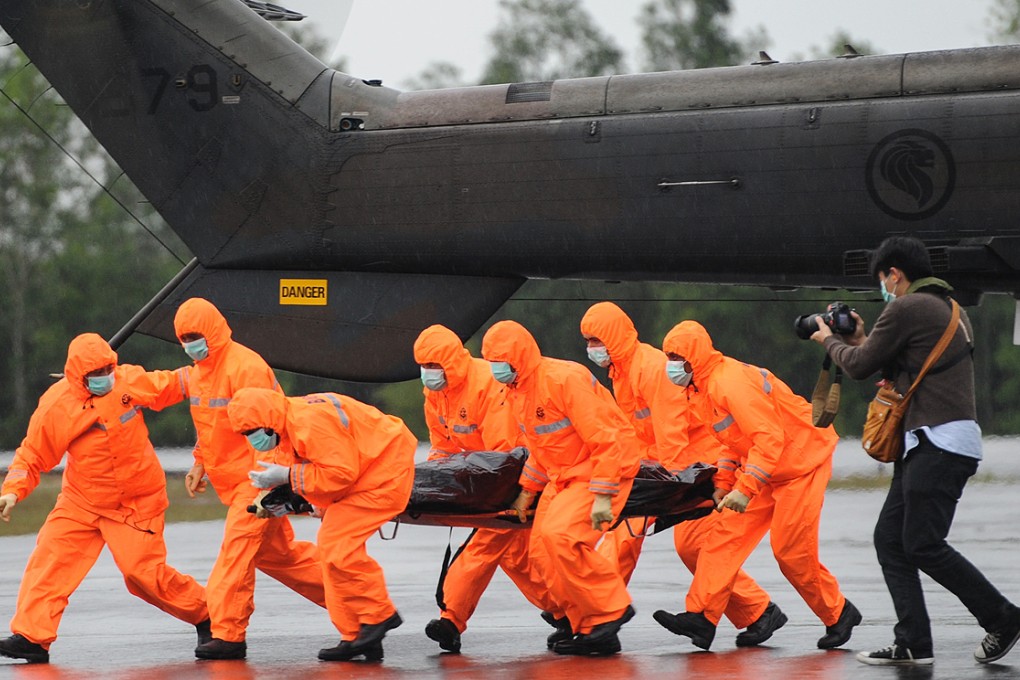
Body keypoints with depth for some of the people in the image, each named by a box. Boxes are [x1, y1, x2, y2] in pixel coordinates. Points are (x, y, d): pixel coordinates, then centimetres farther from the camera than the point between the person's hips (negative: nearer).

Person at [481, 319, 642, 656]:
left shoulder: (563, 379, -23)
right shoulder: (516, 390, 7)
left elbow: (605, 439, -24)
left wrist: (602, 496, -26)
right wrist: (527, 490, 15)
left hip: (601, 469, -10)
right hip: (563, 475, 10)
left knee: (560, 535, -27)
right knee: (542, 551, 2)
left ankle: (611, 610, -12)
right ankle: (590, 630, 8)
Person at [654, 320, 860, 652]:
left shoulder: (730, 382, -25)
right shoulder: (701, 389, 7)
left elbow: (769, 437, -29)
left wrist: (746, 488, -31)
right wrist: (723, 483, 7)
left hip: (802, 459, -10)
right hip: (766, 467, 10)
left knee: (791, 550, -7)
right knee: (726, 535, -3)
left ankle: (839, 615, 12)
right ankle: (701, 617, -8)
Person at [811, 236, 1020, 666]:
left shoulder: (906, 308, -9)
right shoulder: (950, 309, 21)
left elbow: (860, 367, -3)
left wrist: (829, 340, 15)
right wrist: (861, 340, 25)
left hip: (939, 443, -10)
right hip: (929, 445, 10)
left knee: (922, 544, -10)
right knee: (889, 538, 7)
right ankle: (912, 643, 2)